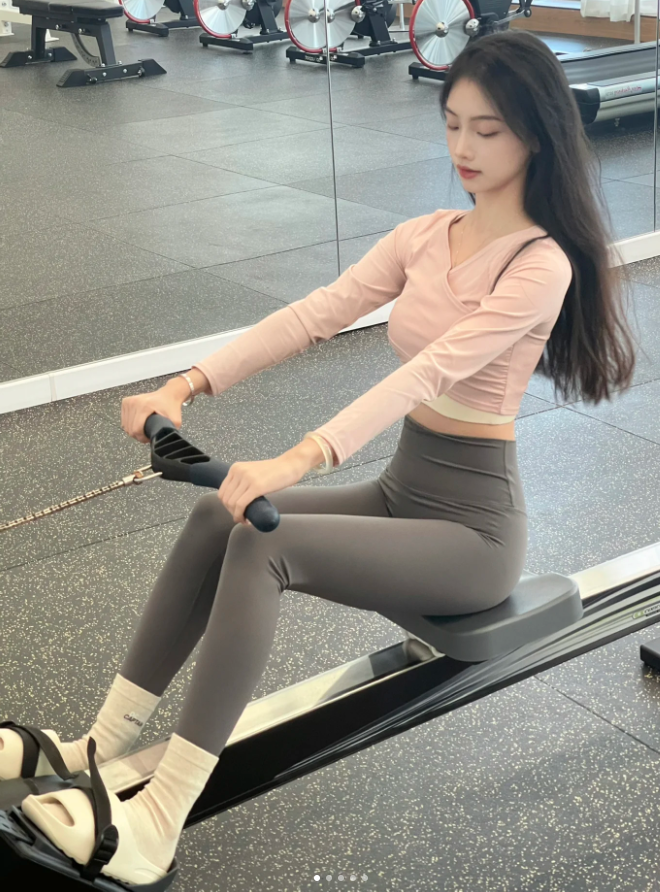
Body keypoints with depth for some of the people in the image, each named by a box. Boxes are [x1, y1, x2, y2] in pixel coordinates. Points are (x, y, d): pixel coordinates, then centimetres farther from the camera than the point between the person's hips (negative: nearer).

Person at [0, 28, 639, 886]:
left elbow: (431, 371, -31)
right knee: (216, 517, -16)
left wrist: (298, 461, -43)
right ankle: (100, 748, -11)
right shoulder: (425, 236, 6)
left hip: (474, 525, -7)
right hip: (400, 491, 7)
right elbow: (316, 314, -6)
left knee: (264, 544, -28)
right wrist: (189, 383, -19)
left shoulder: (541, 265, -16)